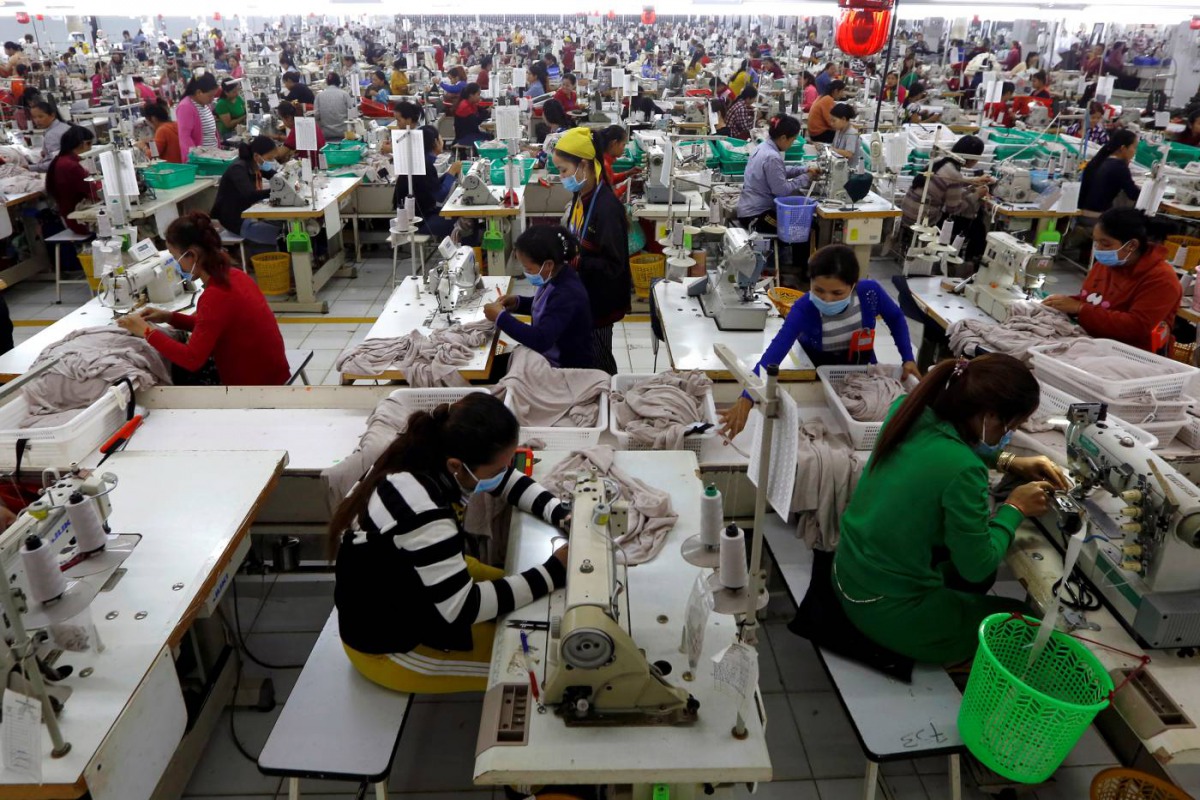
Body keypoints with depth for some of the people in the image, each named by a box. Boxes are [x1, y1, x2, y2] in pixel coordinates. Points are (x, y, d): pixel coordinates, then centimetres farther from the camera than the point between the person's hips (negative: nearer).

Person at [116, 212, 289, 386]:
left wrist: (147, 332, -15)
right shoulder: (232, 275, 2)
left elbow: (192, 359, -26)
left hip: (255, 385, -8)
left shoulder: (216, 295, -24)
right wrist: (169, 317, 9)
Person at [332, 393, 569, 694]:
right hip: (391, 642, -8)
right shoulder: (423, 514, -39)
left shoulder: (433, 453, -14)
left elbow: (511, 483, 1)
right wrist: (554, 572, -28)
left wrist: (565, 517, -13)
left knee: (529, 611, 8)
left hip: (412, 584, 8)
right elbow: (463, 608, -32)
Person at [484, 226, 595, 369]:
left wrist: (500, 317, -27)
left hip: (570, 370, -8)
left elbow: (541, 340, -36)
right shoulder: (556, 277, -4)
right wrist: (517, 302, -1)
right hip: (549, 357, 8)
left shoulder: (568, 294, -30)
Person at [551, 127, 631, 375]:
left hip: (600, 299, -8)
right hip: (582, 292, 8)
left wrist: (572, 262, -32)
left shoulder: (607, 208, -26)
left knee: (598, 360, 9)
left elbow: (613, 265, -25)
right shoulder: (581, 196, 1)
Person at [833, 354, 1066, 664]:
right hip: (887, 610, -7)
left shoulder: (909, 409, -7)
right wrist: (1014, 508, -3)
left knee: (977, 578, 29)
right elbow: (978, 566, -16)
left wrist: (1009, 462, 9)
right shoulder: (963, 471, -29)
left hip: (846, 574, 7)